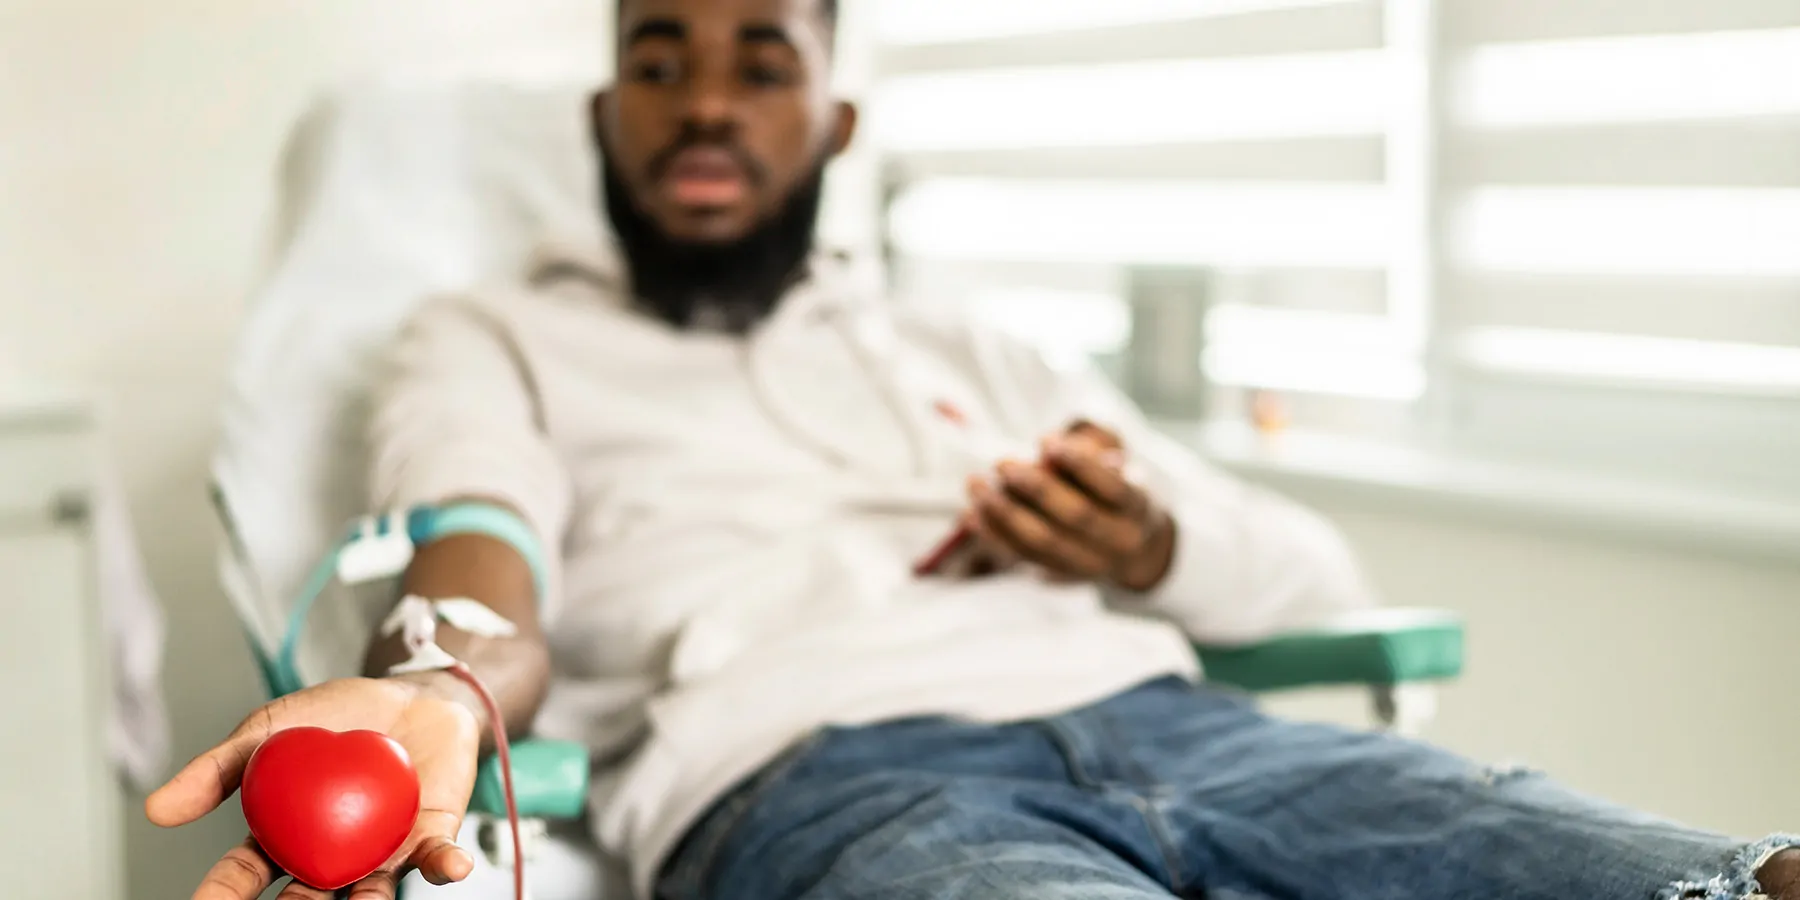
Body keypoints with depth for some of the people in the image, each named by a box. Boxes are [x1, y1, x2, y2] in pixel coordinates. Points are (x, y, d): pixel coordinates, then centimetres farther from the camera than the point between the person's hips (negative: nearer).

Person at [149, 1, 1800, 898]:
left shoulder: (971, 356, 34)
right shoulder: (497, 346, 24)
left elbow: (1324, 575, 30)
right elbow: (490, 600, 0)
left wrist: (1155, 551, 5)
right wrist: (439, 687, -26)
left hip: (1171, 722, 5)